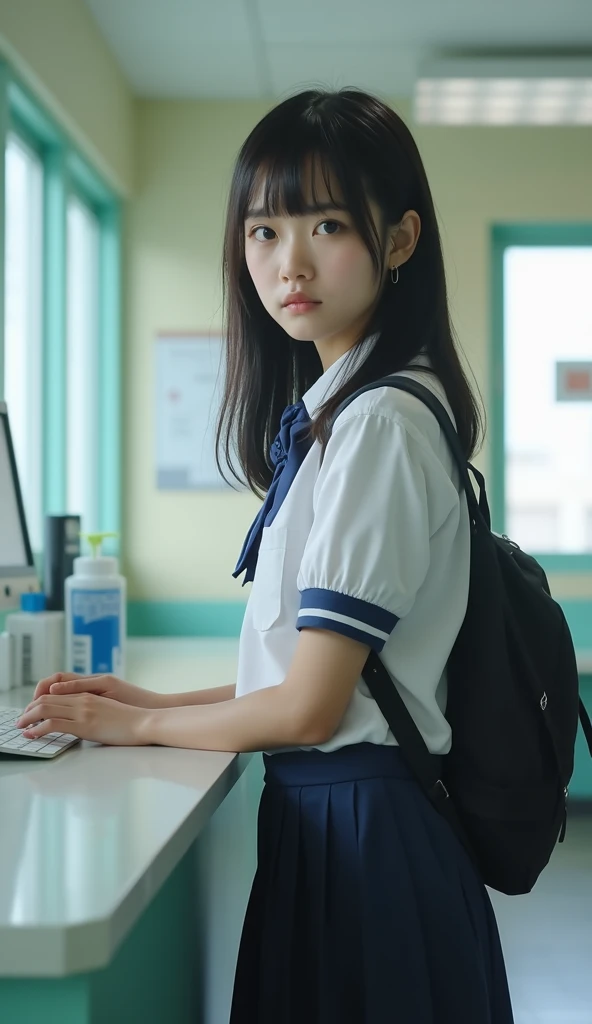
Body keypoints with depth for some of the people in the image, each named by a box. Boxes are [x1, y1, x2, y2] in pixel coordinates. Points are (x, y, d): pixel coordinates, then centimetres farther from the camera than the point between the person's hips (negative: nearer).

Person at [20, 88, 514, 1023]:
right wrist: (159, 700, 11)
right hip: (326, 809, 9)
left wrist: (141, 725, -3)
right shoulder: (327, 412, 10)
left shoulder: (379, 421, -18)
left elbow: (310, 705, -18)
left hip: (358, 828, -9)